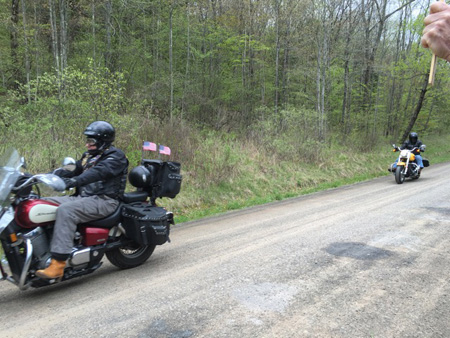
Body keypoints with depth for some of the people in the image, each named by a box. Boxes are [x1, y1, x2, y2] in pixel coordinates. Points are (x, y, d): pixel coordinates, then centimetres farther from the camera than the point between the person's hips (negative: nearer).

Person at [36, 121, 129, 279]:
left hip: (104, 200, -9)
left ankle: (57, 265, -35)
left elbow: (98, 172, -24)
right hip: (82, 197, 9)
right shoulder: (88, 156, 24)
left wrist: (73, 181, -39)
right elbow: (72, 170, 15)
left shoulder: (115, 156, -6)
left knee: (65, 210, -32)